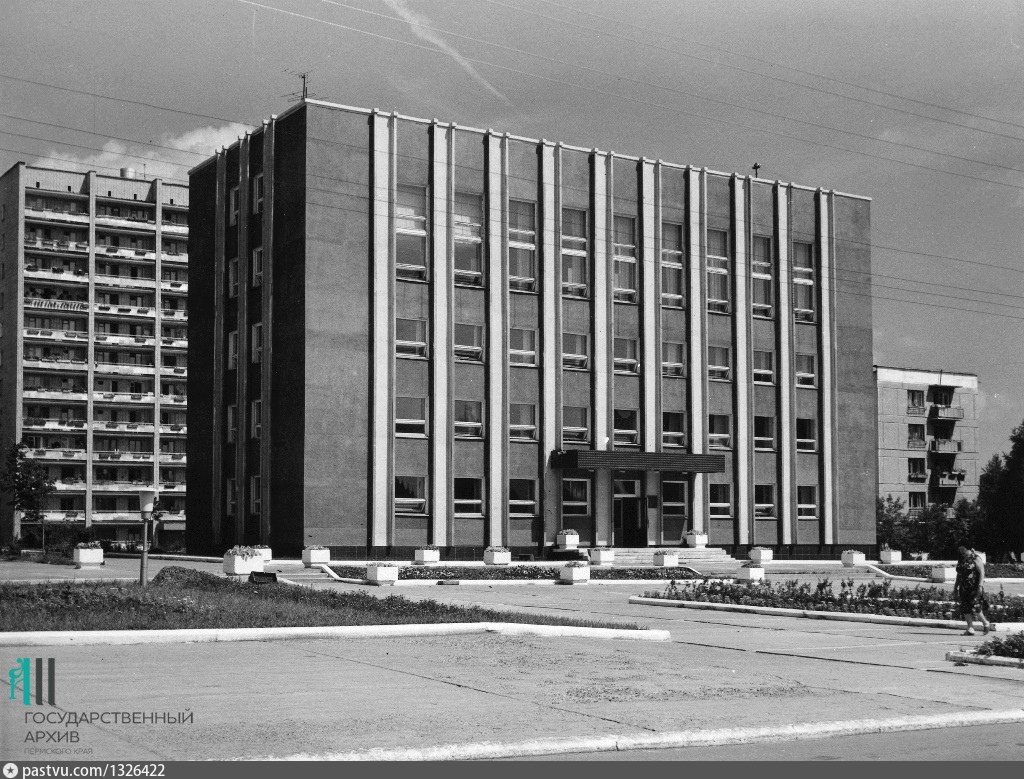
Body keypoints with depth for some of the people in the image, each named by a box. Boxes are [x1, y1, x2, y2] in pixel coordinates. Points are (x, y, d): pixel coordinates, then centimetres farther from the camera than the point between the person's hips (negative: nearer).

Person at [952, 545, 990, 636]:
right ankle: (970, 629, 4)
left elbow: (982, 573, -13)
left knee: (975, 606, -13)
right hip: (964, 588, 7)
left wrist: (980, 586, -22)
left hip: (974, 588, -7)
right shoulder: (962, 560, 16)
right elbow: (959, 575, 22)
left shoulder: (976, 559, -6)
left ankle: (985, 623, 9)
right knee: (965, 608, 0)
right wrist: (956, 588, 20)